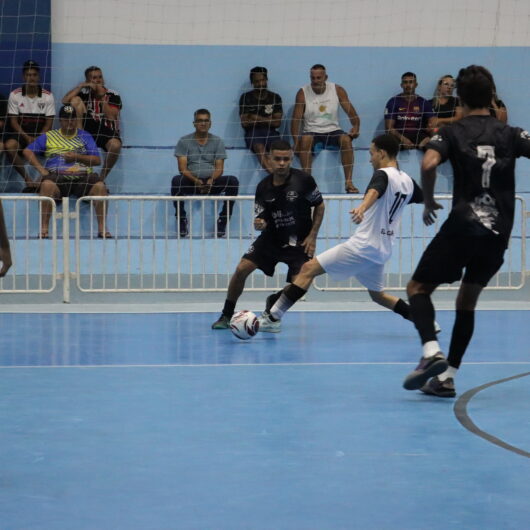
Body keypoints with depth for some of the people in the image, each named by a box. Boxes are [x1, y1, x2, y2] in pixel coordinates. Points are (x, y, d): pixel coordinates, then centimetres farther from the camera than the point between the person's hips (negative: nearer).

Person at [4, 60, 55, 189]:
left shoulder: (48, 96, 3)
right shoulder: (15, 95, 1)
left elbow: (49, 122, 1)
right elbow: (13, 121, -2)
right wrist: (27, 137, -17)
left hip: (41, 134, 0)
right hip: (20, 133, 0)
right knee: (9, 146, -34)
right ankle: (28, 180, -31)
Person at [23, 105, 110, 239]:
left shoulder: (85, 136, 21)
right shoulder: (49, 136, 20)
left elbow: (97, 160, 12)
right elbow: (28, 151, 15)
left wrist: (77, 157, -5)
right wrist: (41, 169, 0)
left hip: (83, 175, 1)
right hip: (58, 175, -1)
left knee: (100, 186, -30)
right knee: (47, 185, -36)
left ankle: (102, 228, -25)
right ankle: (43, 228, -34)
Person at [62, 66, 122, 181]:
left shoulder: (113, 95, 5)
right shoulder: (84, 93, 9)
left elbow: (111, 117, -10)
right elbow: (65, 101, -7)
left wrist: (102, 96, -9)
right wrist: (82, 85, -8)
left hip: (107, 130, -1)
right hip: (87, 128, 1)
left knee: (115, 145, -37)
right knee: (76, 100, -13)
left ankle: (102, 177, -14)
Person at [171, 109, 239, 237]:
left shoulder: (217, 142, 10)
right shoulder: (184, 141, 6)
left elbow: (219, 168, 2)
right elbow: (182, 168, -4)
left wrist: (211, 180, -21)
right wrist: (195, 180, -23)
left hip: (212, 182, 1)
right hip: (191, 182, -1)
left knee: (233, 181, -27)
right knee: (176, 180, -34)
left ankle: (222, 220, -20)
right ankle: (181, 219, -21)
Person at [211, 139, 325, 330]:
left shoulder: (303, 180, -15)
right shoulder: (263, 187, -7)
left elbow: (319, 206, -2)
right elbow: (261, 219, 0)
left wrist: (312, 236, -7)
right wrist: (259, 224, -25)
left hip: (299, 242, -2)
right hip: (271, 237, 2)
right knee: (242, 268, -13)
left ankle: (273, 302, 21)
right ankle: (226, 315, 4)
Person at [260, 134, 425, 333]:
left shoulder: (383, 174, -12)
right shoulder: (407, 180, 11)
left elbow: (374, 191, -36)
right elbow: (422, 197, 33)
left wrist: (362, 208, -57)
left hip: (363, 245, -8)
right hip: (381, 250, 8)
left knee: (309, 269, -8)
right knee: (377, 295, 26)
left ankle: (273, 318, -15)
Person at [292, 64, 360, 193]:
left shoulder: (337, 90, 2)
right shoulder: (303, 93, -1)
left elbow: (352, 113, -1)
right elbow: (296, 119, -6)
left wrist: (356, 127, -23)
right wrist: (296, 141, -22)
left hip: (333, 131, 1)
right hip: (312, 132, -1)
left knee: (346, 139, -30)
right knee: (305, 139, -35)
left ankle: (348, 182, -31)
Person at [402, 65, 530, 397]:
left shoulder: (452, 134, 1)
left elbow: (428, 164, -17)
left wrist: (429, 202, -3)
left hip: (462, 227, -3)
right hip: (499, 233, 3)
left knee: (418, 288, 7)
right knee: (468, 301, 16)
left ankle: (432, 351, -18)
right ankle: (447, 377, 12)